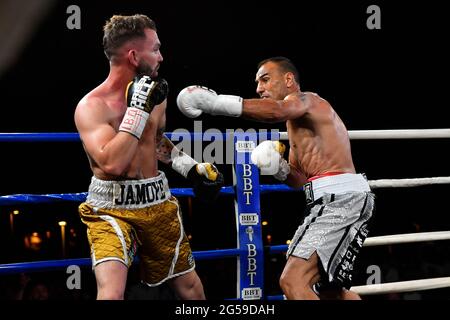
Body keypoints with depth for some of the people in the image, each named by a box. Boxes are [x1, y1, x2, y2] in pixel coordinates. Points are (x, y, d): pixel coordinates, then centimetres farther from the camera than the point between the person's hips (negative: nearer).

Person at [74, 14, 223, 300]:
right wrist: (138, 109, -26)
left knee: (190, 286, 19)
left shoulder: (154, 94, 4)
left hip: (158, 203, 6)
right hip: (112, 209, -6)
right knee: (112, 292, -26)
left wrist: (190, 167, 13)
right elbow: (112, 163, -31)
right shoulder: (92, 106, -17)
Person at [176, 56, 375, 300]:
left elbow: (277, 111, -29)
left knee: (292, 282, -20)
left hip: (338, 196, -11)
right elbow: (299, 179, 27)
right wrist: (280, 169, 4)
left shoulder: (303, 99, -3)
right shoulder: (297, 121, 28)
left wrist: (216, 103, -36)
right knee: (328, 290, 22)